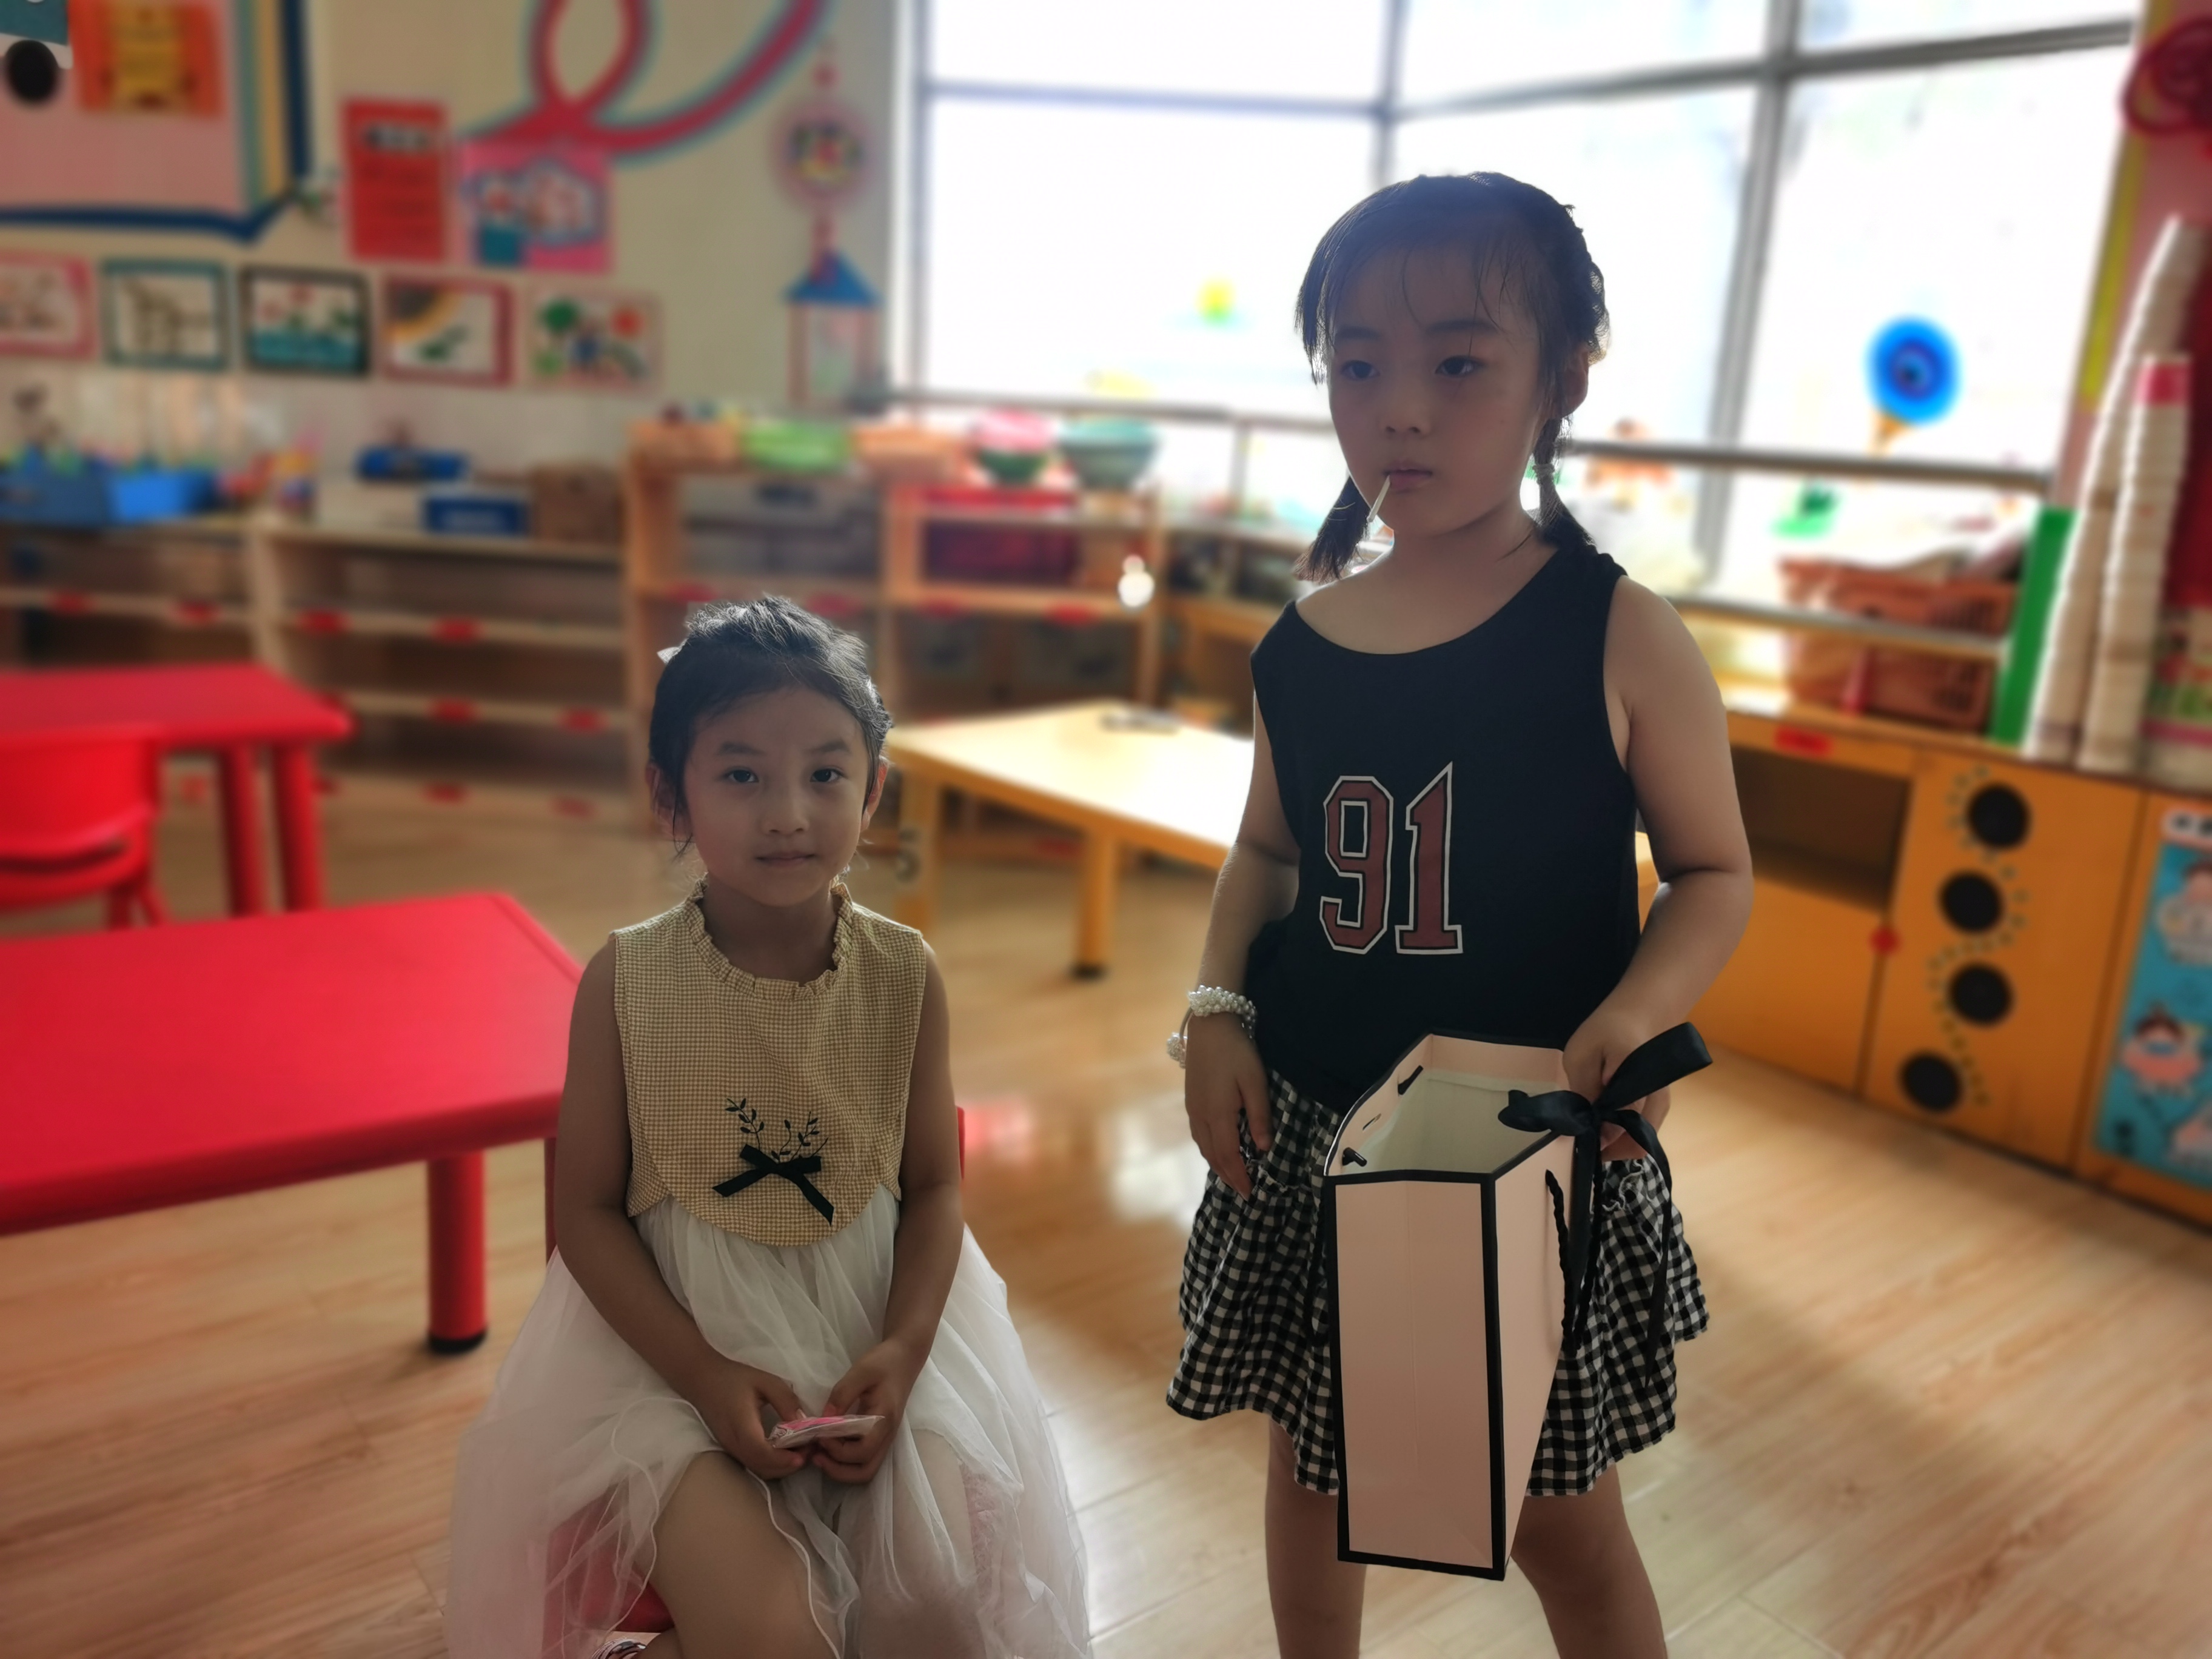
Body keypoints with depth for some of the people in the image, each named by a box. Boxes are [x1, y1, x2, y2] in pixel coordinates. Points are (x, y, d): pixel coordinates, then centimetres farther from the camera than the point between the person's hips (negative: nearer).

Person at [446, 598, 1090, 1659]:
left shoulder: (904, 977, -7)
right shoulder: (624, 983, -12)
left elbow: (934, 1184, 0)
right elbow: (587, 1209, -6)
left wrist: (902, 1348, -15)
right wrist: (703, 1372, -16)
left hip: (875, 1332, 3)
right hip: (676, 1337, -2)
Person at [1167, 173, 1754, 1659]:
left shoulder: (1622, 638, -11)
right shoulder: (1300, 646, -1)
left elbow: (1715, 874, -4)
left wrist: (1638, 1010, -22)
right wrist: (1218, 1008, -4)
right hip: (1312, 1132, 4)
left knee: (1562, 1518, 14)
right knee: (1311, 1462, 22)